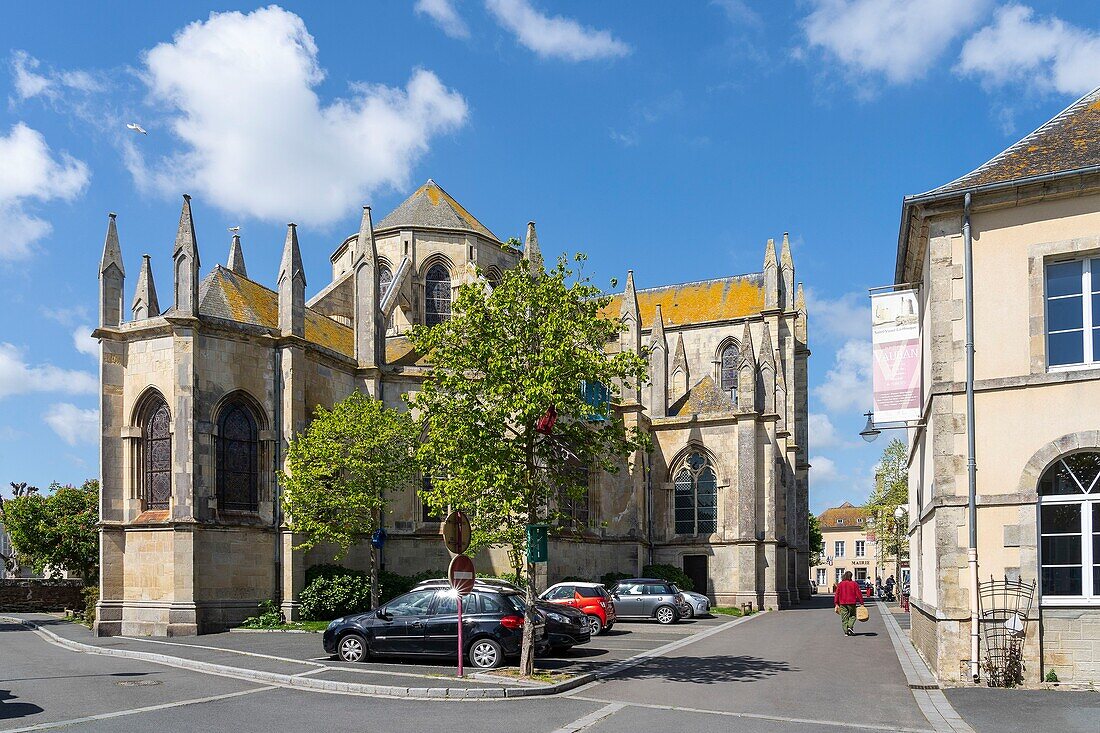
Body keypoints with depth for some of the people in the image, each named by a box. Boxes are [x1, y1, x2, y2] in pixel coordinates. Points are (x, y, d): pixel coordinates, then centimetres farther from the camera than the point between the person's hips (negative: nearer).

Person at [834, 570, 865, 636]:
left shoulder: (840, 584, 4)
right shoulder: (854, 584, -1)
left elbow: (836, 595, 3)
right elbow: (859, 594, -4)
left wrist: (836, 604, 6)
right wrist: (861, 603, 1)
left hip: (842, 604, 2)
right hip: (852, 603, -1)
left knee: (844, 618, 6)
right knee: (852, 616, 14)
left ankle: (846, 631, 2)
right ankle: (850, 626, -7)